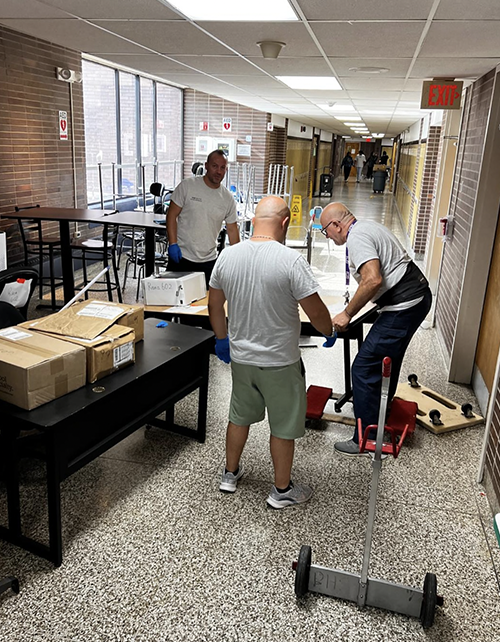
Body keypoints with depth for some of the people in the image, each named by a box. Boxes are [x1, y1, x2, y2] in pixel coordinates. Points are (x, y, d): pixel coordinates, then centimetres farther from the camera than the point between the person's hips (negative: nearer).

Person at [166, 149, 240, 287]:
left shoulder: (228, 198, 3)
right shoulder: (187, 185, -5)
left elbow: (232, 230, 9)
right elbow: (172, 215, -4)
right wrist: (173, 244, -13)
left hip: (209, 261, 3)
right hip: (181, 256, -2)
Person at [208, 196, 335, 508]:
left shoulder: (228, 255, -4)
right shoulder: (291, 260, -21)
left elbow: (215, 305, 6)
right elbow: (316, 311, -17)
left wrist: (222, 339, 21)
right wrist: (330, 332, 4)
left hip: (240, 357, 5)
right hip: (280, 362, -5)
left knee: (240, 416, 23)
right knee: (284, 426, 12)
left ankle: (231, 473, 40)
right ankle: (282, 490, 28)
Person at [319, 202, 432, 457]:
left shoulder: (357, 238, -17)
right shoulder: (369, 225, 15)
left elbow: (373, 280, -29)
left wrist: (347, 314, -21)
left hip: (403, 307, -11)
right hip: (419, 295, 11)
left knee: (365, 369, -6)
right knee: (386, 361, 25)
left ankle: (368, 440, 3)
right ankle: (381, 418, 43)